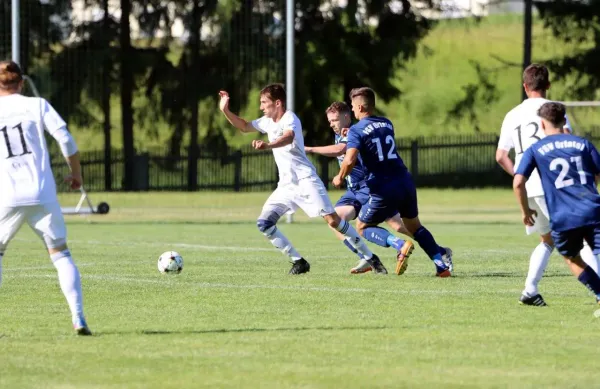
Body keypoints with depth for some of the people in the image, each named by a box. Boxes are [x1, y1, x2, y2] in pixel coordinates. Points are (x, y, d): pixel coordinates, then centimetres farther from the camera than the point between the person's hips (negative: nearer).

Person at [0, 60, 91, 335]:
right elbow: (66, 140, -4)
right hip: (43, 196, 0)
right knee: (60, 254, 7)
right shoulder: (37, 106, 4)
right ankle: (78, 319, -7)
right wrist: (76, 173, 9)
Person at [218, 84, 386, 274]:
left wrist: (267, 145, -57)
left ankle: (370, 258, -5)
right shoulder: (268, 122, 11)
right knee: (264, 223, -5)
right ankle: (298, 262, 3)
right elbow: (244, 127, 29)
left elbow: (288, 138, -37)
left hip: (306, 181, -8)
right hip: (286, 185, 8)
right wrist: (225, 110, 14)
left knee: (332, 220, -15)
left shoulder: (290, 119, -14)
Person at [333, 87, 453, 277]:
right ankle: (440, 260, 4)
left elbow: (350, 160, -20)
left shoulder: (357, 130, -7)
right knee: (414, 227, 23)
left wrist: (340, 177, -1)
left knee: (362, 227, 12)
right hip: (405, 182, 6)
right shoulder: (386, 124, 14)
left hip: (383, 189, -6)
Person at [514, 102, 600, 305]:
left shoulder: (535, 150, 6)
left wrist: (526, 210, 10)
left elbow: (518, 183, -4)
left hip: (562, 219, 0)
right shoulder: (582, 143, 10)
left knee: (572, 259, 21)